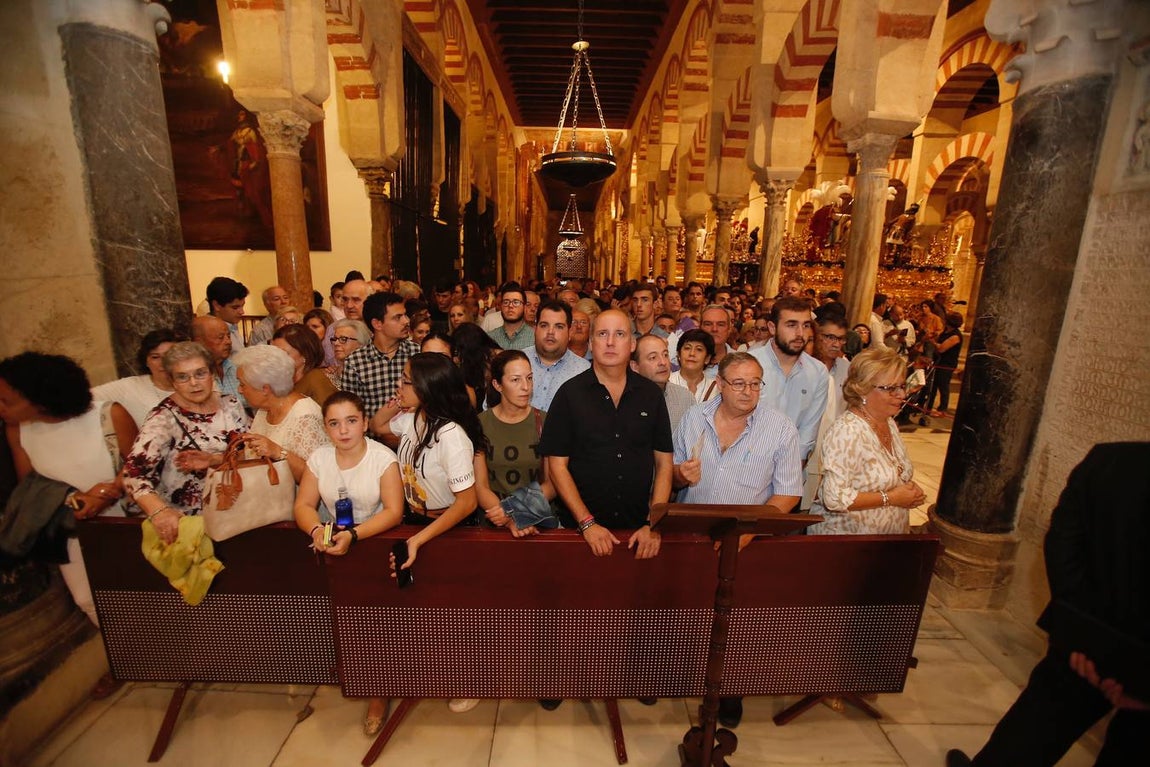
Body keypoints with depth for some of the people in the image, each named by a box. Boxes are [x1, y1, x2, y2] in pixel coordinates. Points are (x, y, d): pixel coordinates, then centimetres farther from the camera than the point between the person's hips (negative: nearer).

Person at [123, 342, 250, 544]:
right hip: (185, 519, -3)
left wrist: (215, 459, -18)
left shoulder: (230, 403, 4)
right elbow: (134, 473, -16)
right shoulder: (164, 417, -8)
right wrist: (159, 511, -34)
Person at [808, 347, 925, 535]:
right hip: (844, 530, -8)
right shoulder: (846, 431, -25)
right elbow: (834, 498, -29)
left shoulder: (890, 423, 2)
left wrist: (910, 490, -3)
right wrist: (891, 498, -22)